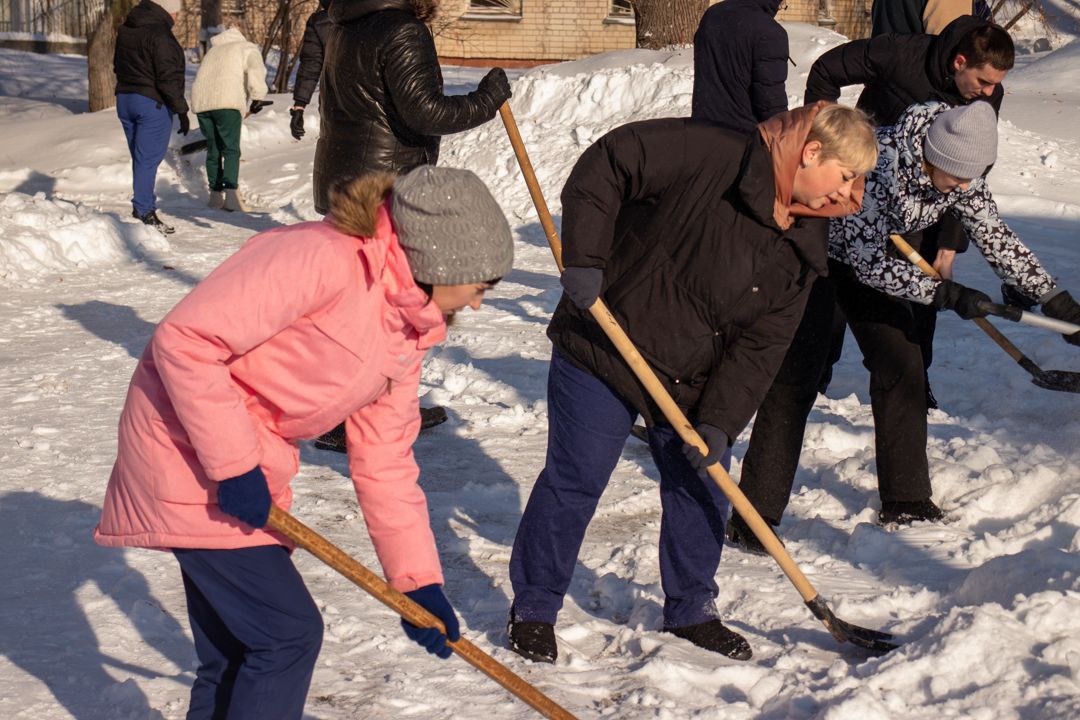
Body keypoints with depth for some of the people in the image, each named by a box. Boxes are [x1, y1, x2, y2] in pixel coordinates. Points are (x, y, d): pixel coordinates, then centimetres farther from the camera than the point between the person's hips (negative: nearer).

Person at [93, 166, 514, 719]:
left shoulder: (405, 333, 6)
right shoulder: (323, 257, -23)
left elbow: (384, 462, 11)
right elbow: (185, 338, -26)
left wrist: (418, 580, 8)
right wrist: (233, 463, -23)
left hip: (249, 468, 9)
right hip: (188, 457, -9)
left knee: (233, 654, 13)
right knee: (289, 631, -8)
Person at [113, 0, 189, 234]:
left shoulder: (126, 30, 11)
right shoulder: (159, 34, -17)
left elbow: (118, 66, 20)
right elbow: (168, 77, -20)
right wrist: (181, 111, -15)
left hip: (124, 99, 8)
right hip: (152, 104, -8)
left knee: (140, 159, 14)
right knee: (148, 160, -5)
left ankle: (143, 209, 17)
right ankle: (144, 212, -4)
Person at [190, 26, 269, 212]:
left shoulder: (215, 50, 36)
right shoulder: (249, 50, 15)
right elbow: (256, 73, -6)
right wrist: (257, 98, 5)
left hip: (201, 102, 6)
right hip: (226, 101, -6)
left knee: (213, 150, 15)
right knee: (231, 150, -6)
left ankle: (216, 196, 19)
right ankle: (232, 195, -22)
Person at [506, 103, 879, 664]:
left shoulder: (800, 250, -1)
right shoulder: (713, 156, -21)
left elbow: (761, 344, -3)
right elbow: (607, 163, -22)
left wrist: (720, 419, -13)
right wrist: (584, 257, -26)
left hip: (693, 385, 6)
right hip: (602, 350, -6)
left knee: (702, 489, 10)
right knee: (574, 481, -2)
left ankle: (691, 610, 31)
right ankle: (533, 608, 16)